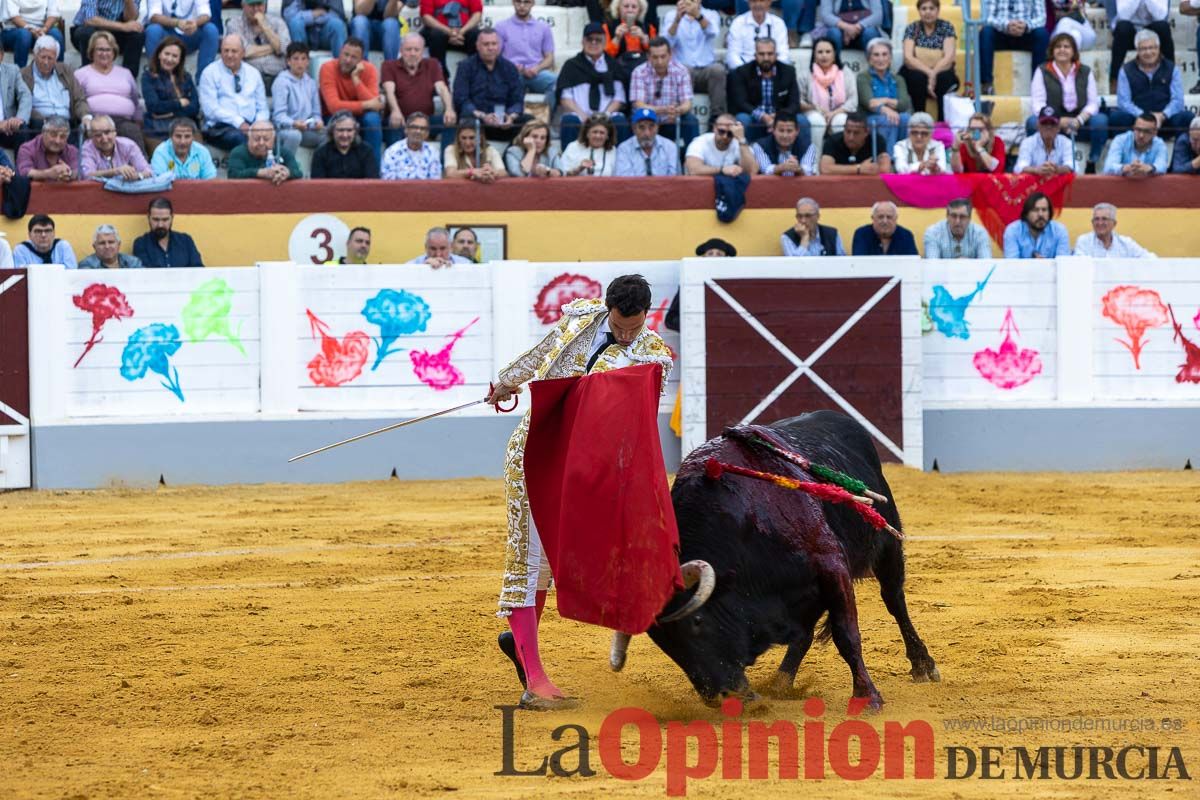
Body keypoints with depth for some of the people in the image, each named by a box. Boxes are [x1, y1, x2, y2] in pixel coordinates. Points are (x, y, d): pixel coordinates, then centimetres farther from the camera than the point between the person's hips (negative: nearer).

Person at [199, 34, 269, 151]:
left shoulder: (253, 73, 18)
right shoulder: (210, 73, 6)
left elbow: (262, 108, 18)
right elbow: (211, 109, -5)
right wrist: (238, 122, -16)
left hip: (251, 126, 3)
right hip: (220, 127, -3)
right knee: (238, 137, -38)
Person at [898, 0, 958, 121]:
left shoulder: (946, 27, 0)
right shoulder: (912, 28, 1)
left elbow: (949, 57, -11)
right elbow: (908, 58, -12)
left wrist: (933, 75, -27)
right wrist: (929, 73, -27)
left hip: (941, 75, 0)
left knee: (944, 78, -33)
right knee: (917, 77, -33)